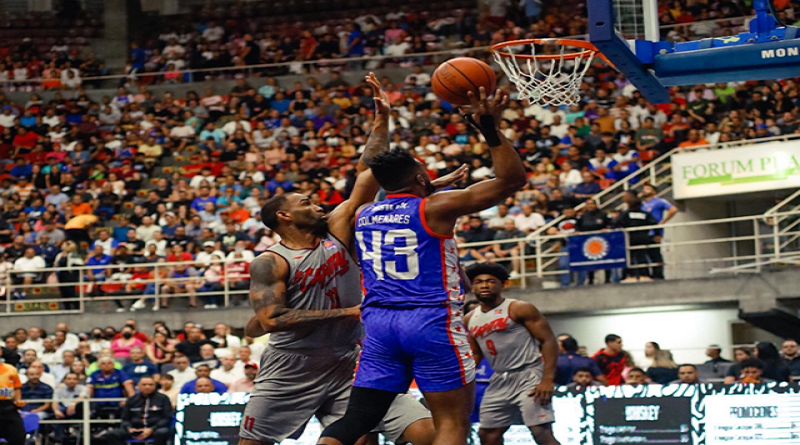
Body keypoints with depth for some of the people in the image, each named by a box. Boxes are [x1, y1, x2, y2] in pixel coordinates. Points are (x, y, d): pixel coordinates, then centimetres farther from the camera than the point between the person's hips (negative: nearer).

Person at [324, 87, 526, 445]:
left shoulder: (362, 215, 12)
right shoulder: (435, 208, -5)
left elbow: (373, 174, 37)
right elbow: (512, 178, -5)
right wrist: (491, 129, -5)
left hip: (379, 322, 6)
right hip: (431, 322, -6)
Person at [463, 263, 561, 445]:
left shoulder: (519, 309, -9)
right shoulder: (470, 319, 11)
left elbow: (549, 341, -12)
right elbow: (475, 354, 23)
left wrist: (548, 379, -22)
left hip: (529, 375, -7)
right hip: (500, 380, 7)